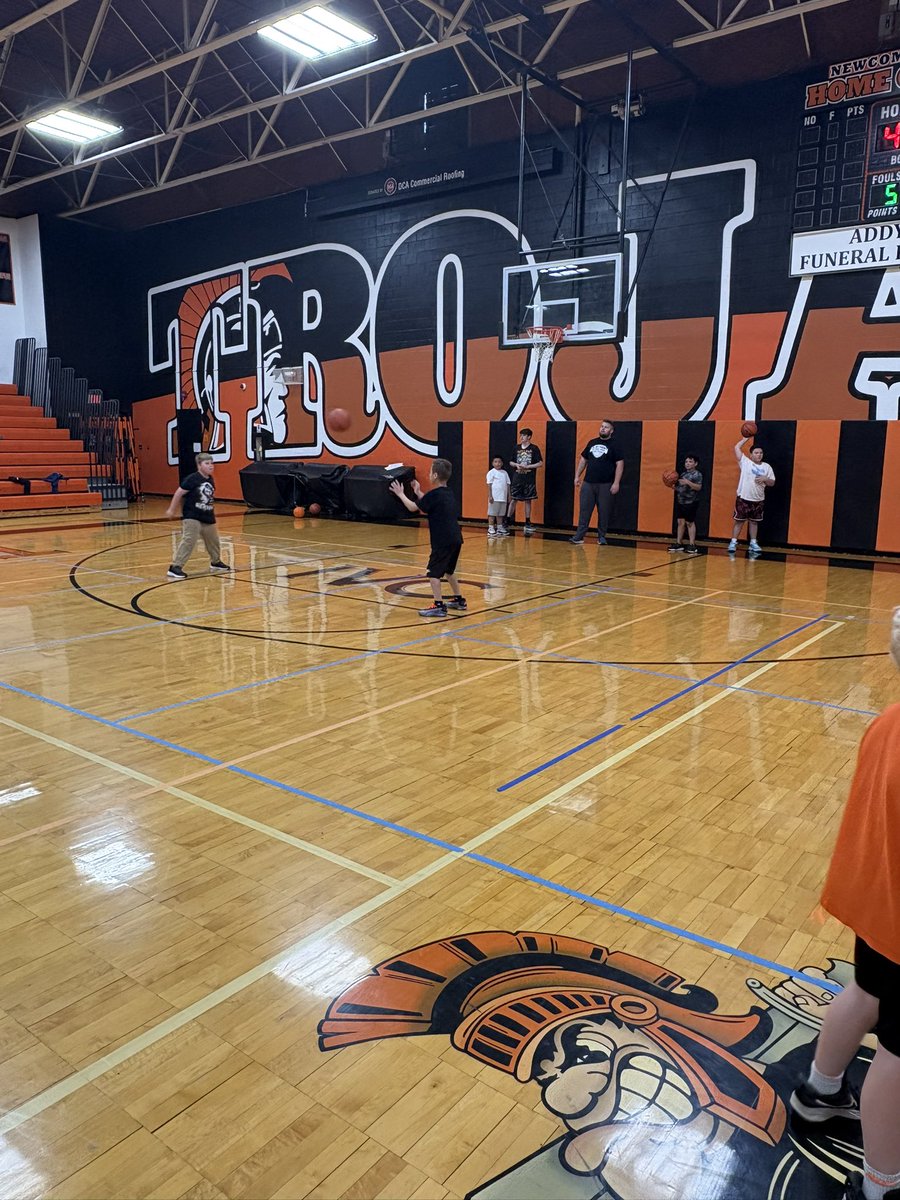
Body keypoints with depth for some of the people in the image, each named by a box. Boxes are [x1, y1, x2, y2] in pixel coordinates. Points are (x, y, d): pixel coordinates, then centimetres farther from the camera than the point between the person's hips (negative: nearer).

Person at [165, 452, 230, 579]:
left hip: (207, 517, 7)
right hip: (191, 516, -7)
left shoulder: (210, 480, 6)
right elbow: (179, 493, -11)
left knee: (213, 540, 20)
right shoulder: (193, 478, -15)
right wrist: (172, 510, -7)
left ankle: (216, 562, 43)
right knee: (188, 541, -16)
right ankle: (175, 567, -15)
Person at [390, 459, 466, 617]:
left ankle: (439, 606, -7)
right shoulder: (449, 494, 13)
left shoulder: (434, 494, -12)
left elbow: (413, 507, -4)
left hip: (443, 541, -9)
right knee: (448, 570, 24)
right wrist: (418, 493, 30)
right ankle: (458, 600, 32)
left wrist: (401, 494, 10)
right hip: (455, 539, 9)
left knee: (433, 572, -3)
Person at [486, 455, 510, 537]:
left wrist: (509, 496, 11)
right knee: (492, 514, -1)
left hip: (503, 498, 6)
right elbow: (489, 485, -7)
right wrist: (490, 496, -13)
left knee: (501, 514, 11)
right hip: (494, 498, -5)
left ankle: (500, 529, 17)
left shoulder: (504, 473, 12)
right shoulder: (491, 473, -4)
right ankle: (491, 530, 1)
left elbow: (507, 485, 14)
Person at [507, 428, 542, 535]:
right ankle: (506, 522, 6)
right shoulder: (516, 448, 8)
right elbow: (511, 462, 15)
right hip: (517, 479, 2)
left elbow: (540, 463, -6)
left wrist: (527, 466, -14)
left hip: (529, 480, -2)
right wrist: (516, 465, -7)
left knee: (528, 501, 4)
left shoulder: (534, 449, -2)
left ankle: (527, 523, 13)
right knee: (513, 500, 2)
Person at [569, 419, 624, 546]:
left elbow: (620, 464, -6)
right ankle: (579, 536, 1)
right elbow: (583, 460, 19)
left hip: (605, 485, -3)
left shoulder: (614, 445, -1)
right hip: (588, 483, 4)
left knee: (604, 512, 3)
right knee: (584, 510, 0)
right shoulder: (592, 442, 12)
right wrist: (577, 476, 11)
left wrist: (616, 483, -14)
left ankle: (601, 537, 14)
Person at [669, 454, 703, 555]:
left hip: (691, 502, -7)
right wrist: (674, 487, 3)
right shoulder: (683, 473, 15)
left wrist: (688, 482, -29)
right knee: (680, 522, 8)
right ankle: (679, 543, 13)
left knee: (689, 522, -3)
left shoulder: (697, 474, -8)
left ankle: (692, 545, 2)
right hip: (680, 501, 7)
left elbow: (699, 487, -20)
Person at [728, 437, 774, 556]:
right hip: (743, 498, -3)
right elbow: (737, 447, -5)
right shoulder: (745, 462, -2)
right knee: (739, 521, 1)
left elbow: (772, 483, 7)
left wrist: (765, 479, -12)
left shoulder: (766, 467, 6)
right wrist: (746, 438, 0)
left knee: (754, 522, 11)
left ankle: (753, 543, 19)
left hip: (758, 500, 3)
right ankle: (733, 543, 6)